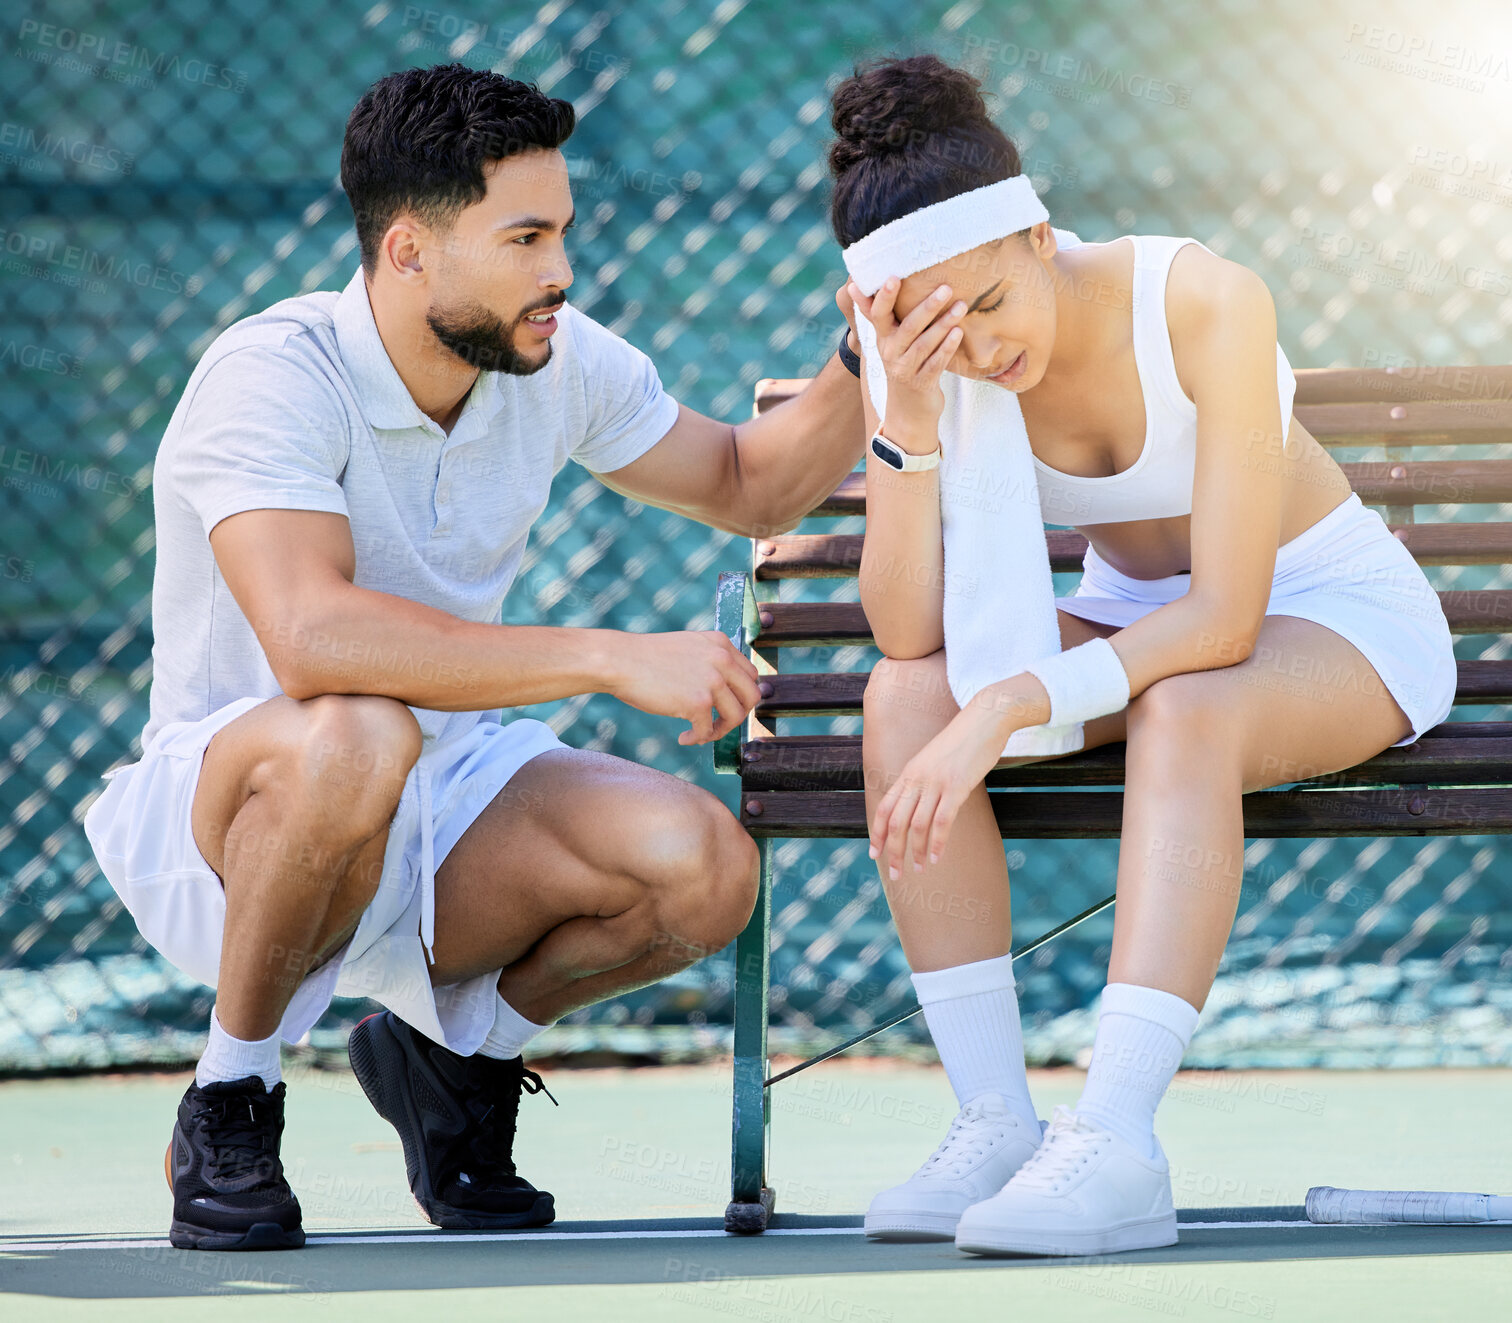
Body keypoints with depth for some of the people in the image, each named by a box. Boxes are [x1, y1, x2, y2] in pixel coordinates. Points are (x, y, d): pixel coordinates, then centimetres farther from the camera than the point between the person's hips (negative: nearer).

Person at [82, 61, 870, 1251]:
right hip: (226, 808, -6)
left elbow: (749, 487, 14)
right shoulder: (272, 378, -24)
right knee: (358, 738, -41)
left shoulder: (559, 362, -2)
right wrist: (615, 659, -40)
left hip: (448, 796, 6)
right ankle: (231, 1100, -15)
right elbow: (314, 639, -40)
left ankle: (452, 1051, 9)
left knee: (706, 869, -22)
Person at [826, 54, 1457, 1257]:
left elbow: (1225, 621, -32)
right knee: (901, 698, -24)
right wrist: (909, 418, -35)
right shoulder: (930, 362, -16)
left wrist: (1002, 714, -40)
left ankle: (1115, 1144, -45)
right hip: (1135, 618, 5)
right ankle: (995, 1121, -27)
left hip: (1336, 614, -4)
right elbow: (910, 633, -23)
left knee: (1185, 712, -38)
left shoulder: (1210, 304, -29)